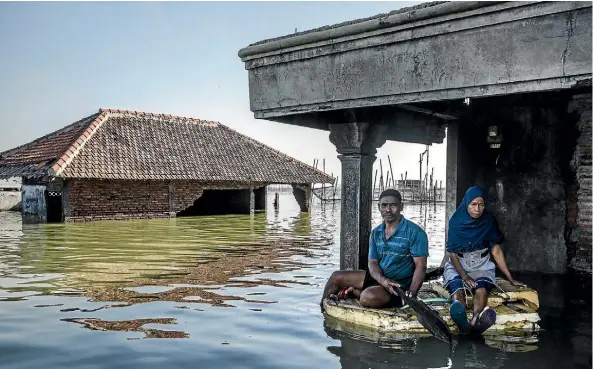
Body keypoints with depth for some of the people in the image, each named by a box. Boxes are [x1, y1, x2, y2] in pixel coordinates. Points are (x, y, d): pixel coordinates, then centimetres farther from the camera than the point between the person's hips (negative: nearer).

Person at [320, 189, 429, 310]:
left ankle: (354, 292, 0)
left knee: (369, 297, -35)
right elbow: (372, 262, 1)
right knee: (337, 277, 2)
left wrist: (411, 294, -29)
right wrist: (383, 280, -22)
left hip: (399, 286, -6)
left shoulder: (415, 233, -13)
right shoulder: (376, 233, 6)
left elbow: (420, 266, -16)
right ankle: (322, 307, 27)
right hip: (379, 277, 6)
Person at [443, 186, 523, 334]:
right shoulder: (456, 222, -7)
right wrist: (465, 277, -22)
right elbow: (453, 254, -7)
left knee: (481, 290, -35)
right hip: (457, 267, -1)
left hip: (481, 267, 1)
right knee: (457, 289, -36)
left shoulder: (489, 221, -1)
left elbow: (496, 251, 4)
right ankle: (460, 316, -71)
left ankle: (475, 321, -68)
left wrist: (511, 279, 2)